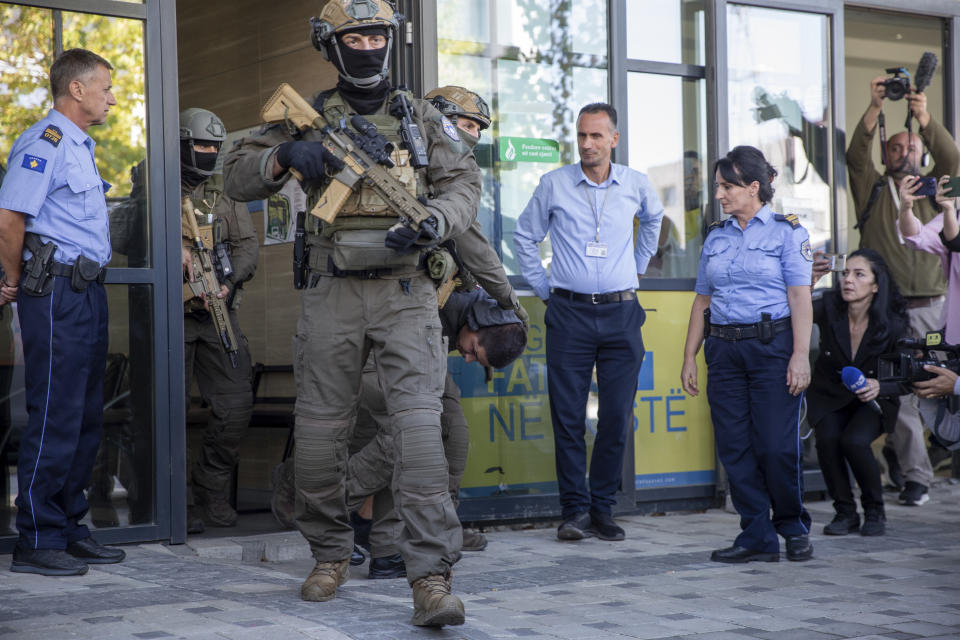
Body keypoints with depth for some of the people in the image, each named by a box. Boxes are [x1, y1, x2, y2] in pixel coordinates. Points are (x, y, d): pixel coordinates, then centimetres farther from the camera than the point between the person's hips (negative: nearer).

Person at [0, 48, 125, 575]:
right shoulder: (45, 141, -12)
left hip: (88, 293, 10)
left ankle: (69, 528, 21)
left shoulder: (79, 145, 20)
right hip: (57, 293, -10)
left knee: (85, 418, 13)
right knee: (54, 419, -6)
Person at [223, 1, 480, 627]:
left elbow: (464, 183, 5)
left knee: (419, 423, -15)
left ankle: (432, 578, -17)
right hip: (332, 294, 2)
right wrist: (283, 155, -12)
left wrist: (432, 223, -17)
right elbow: (238, 179, 9)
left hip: (406, 292, -1)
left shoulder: (422, 116, 11)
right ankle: (331, 555, 26)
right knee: (319, 432, 5)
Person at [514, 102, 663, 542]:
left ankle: (604, 508, 12)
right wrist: (542, 287, 9)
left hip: (621, 313, 2)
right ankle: (575, 510, 5)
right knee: (568, 415, -3)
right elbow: (525, 235, 14)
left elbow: (653, 219, 29)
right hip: (569, 312, -1)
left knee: (617, 416, 1)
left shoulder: (635, 185, 6)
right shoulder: (554, 184, 1)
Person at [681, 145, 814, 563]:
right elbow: (703, 300, 17)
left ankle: (794, 526, 15)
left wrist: (800, 356, -15)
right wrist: (689, 357, 11)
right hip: (724, 351, 5)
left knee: (777, 445, -6)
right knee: (734, 447, 2)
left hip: (772, 345, -5)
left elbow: (800, 298, -6)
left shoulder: (785, 231, 0)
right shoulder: (715, 237, 15)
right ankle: (758, 537, 9)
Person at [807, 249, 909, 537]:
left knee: (855, 441, -28)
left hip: (873, 400, -1)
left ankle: (875, 511, -2)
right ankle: (844, 511, -4)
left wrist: (879, 387, -33)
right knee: (828, 438, -27)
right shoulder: (829, 307, -17)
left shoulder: (892, 324, -18)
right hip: (828, 397, 1)